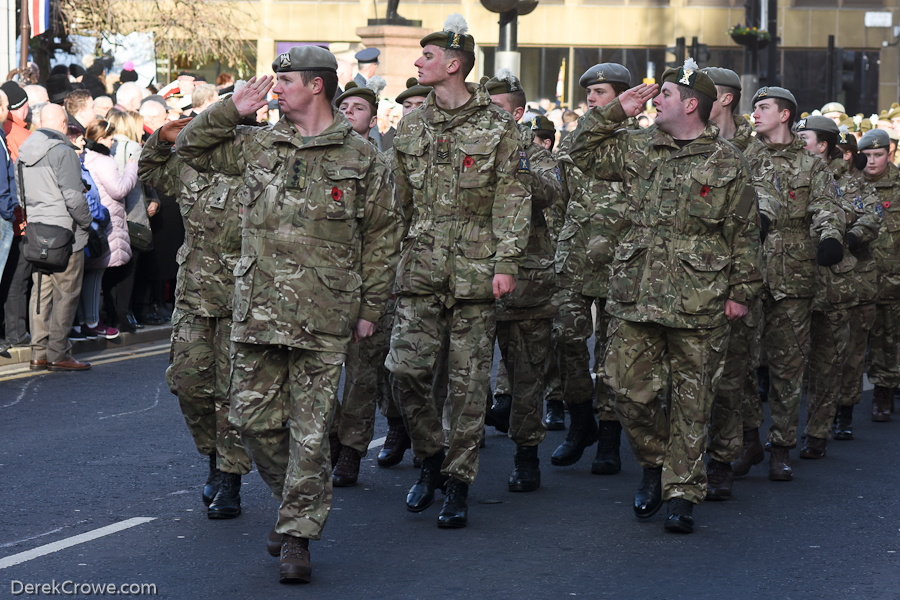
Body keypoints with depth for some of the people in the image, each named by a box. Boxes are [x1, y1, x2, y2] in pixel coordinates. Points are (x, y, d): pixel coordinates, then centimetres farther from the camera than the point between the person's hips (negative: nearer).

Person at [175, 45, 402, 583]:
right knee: (255, 418, 6)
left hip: (324, 317, -4)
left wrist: (371, 306, 4)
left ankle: (297, 535, 5)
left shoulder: (359, 157, 2)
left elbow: (383, 234, 7)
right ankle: (299, 501, 28)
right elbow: (191, 147, 20)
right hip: (258, 311, 4)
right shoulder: (257, 145, 11)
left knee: (310, 430, -2)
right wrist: (232, 110, 5)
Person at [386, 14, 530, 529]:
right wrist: (391, 258, 13)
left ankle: (459, 484, 9)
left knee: (469, 380, 0)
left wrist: (507, 263, -12)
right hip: (421, 268, 3)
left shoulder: (498, 126, -1)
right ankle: (431, 458, 15)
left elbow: (512, 200, -3)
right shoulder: (411, 127, 12)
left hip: (475, 268, -3)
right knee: (407, 368, -8)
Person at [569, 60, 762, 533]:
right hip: (635, 296, 4)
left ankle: (682, 493, 10)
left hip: (698, 302, -4)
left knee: (690, 400, 2)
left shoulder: (726, 161, 1)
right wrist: (615, 112, 9)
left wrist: (741, 290, -1)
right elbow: (584, 152, 19)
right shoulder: (638, 148, 11)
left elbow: (743, 233, 2)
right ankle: (655, 462, 25)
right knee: (627, 387, 1)